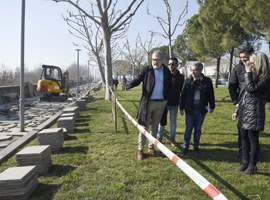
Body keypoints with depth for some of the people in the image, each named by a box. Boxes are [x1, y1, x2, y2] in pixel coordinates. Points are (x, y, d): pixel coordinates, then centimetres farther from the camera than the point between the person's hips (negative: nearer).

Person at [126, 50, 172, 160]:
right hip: (148, 102, -3)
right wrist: (128, 85, -30)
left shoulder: (166, 71, 4)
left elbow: (169, 86, 10)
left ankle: (151, 147, 28)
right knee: (144, 126, 4)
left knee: (155, 126, 14)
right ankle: (140, 149, 14)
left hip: (161, 103, 3)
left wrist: (166, 98, 2)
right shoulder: (146, 70, -5)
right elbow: (137, 80, -10)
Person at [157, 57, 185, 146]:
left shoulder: (180, 77, 0)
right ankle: (159, 137, 20)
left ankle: (172, 138, 25)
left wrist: (182, 101, 4)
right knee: (161, 121, 8)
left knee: (173, 122, 12)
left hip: (175, 103, 2)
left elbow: (182, 90, 7)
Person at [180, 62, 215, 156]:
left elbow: (211, 95, 3)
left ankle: (196, 146, 26)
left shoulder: (207, 81, -4)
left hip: (201, 110, 1)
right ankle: (185, 147, 18)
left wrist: (212, 106, 4)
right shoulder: (188, 81, -4)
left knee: (198, 129, 12)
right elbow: (183, 95, 1)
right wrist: (182, 108, 2)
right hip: (190, 109, 0)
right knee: (188, 129, 7)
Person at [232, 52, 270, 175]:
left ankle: (252, 166, 12)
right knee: (244, 138, 12)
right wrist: (237, 110, 18)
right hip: (244, 111, 8)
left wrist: (248, 72, -16)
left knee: (253, 139, 0)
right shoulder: (252, 75, 16)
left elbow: (251, 89, -24)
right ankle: (245, 163, 24)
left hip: (254, 112, -8)